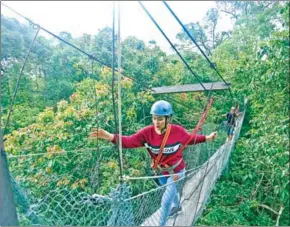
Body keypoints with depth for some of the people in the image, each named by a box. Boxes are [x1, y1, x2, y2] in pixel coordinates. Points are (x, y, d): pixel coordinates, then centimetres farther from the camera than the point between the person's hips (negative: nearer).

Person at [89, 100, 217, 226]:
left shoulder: (177, 130, -27)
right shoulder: (147, 132, -25)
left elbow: (190, 139, -6)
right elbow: (129, 142, -33)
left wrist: (206, 138, -3)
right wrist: (110, 136, -47)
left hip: (176, 171, -3)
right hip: (160, 172, 3)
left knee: (165, 202, 2)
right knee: (171, 191, 33)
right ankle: (177, 207, 67)